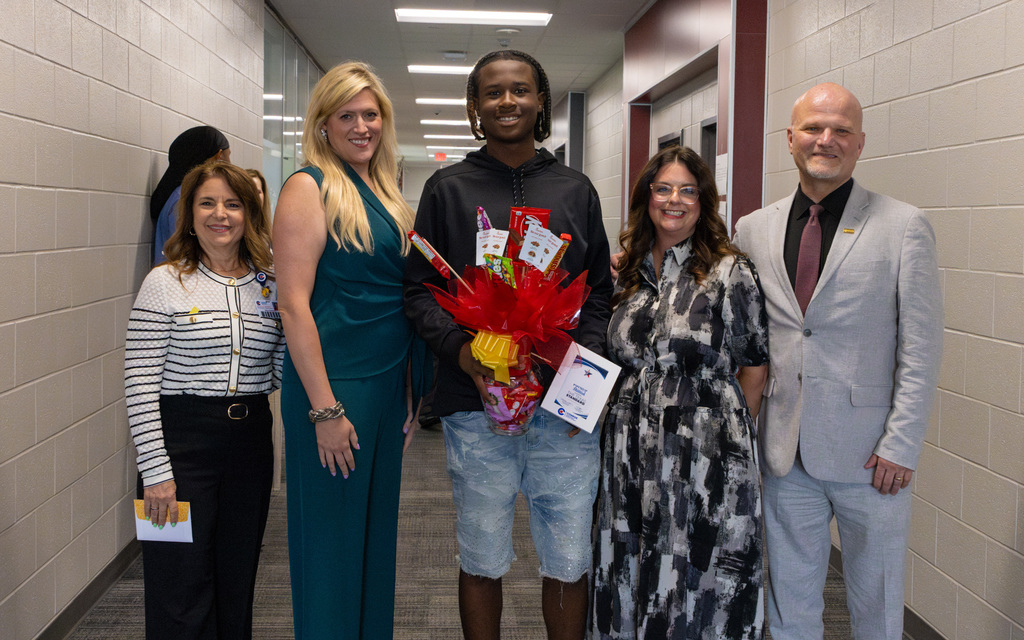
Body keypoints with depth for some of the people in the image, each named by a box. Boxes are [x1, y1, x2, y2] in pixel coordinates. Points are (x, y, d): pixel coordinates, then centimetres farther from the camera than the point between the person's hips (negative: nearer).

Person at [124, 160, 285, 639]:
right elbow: (139, 384, -8)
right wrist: (156, 472, -13)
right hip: (183, 442, -4)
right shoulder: (166, 283, -6)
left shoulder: (270, 286, 7)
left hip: (251, 441, 4)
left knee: (237, 586, 15)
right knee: (182, 598, 3)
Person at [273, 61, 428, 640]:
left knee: (376, 532, 17)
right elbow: (294, 303, -15)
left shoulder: (386, 195, 13)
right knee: (331, 541, 4)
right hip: (332, 389, -7)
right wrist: (325, 409, -18)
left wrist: (410, 393, 13)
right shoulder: (310, 187, -9)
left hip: (388, 386, 7)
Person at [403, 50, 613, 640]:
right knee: (482, 562, 11)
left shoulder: (576, 190, 11)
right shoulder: (447, 188, 7)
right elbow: (420, 289, 3)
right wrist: (458, 348, -14)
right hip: (476, 404, -1)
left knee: (570, 564, 7)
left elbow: (600, 292, 11)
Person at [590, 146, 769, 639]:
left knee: (696, 576, 4)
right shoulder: (626, 274, 9)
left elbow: (754, 370, -1)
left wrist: (727, 433, 2)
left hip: (703, 453, -4)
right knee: (632, 577, 13)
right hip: (631, 453, 5)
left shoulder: (731, 273, -5)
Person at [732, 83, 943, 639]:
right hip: (784, 450, 3)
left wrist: (900, 446, -10)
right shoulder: (753, 229, 6)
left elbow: (922, 350, -6)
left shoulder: (904, 228, -3)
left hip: (868, 455, -2)